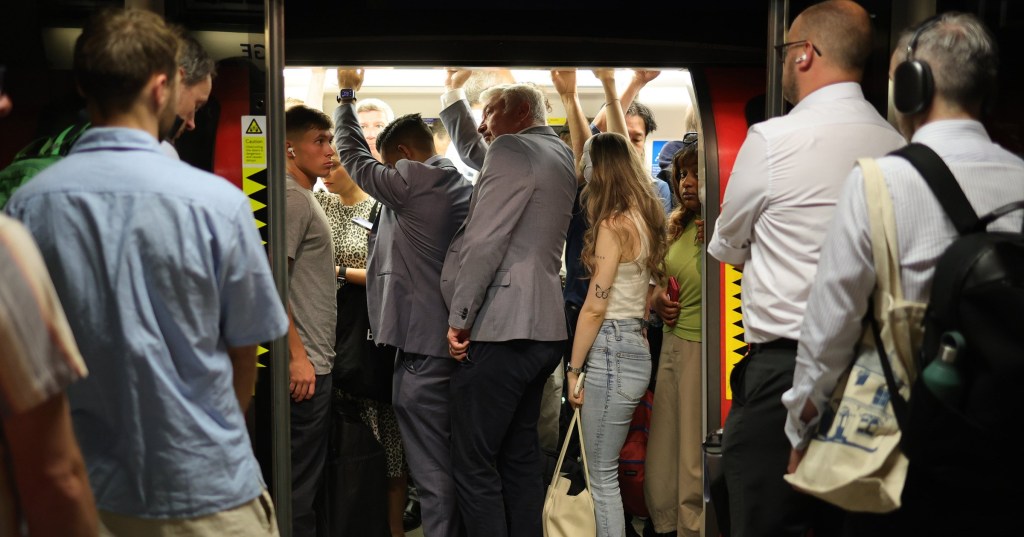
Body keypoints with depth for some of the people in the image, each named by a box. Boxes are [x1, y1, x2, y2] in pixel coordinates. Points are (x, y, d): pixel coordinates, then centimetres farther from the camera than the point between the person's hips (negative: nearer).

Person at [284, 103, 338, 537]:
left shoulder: (305, 196, 17)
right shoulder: (291, 197, -14)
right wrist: (297, 356, -21)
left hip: (314, 360, 10)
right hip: (304, 363, -10)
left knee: (307, 475, 16)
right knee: (300, 483, -2)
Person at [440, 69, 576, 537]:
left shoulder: (512, 148, -9)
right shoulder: (559, 154, 19)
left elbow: (484, 241, -17)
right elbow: (474, 152, 34)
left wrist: (459, 318, -13)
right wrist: (452, 93, 34)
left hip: (500, 330, -10)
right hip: (542, 328, 10)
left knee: (474, 464, -5)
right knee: (519, 456, 15)